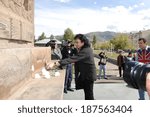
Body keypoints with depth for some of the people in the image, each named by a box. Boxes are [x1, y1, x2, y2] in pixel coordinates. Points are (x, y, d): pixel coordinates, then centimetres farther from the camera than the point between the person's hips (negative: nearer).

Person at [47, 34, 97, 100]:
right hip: (86, 74, 10)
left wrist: (55, 64, -44)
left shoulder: (85, 51, -28)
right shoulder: (87, 49, 5)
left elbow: (72, 59, -39)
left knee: (89, 94, 1)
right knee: (87, 92, 21)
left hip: (88, 75, -10)